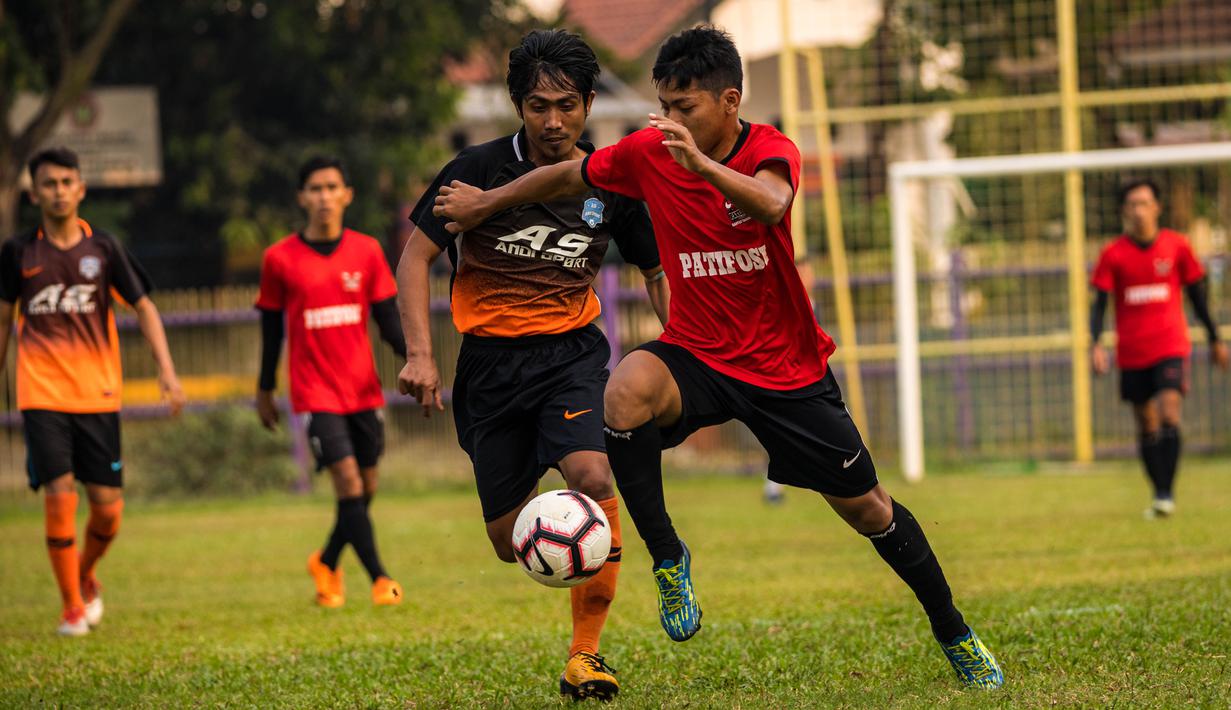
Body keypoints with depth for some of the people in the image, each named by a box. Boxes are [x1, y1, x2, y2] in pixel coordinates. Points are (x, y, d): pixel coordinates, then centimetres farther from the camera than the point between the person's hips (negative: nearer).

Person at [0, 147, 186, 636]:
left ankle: (85, 576, 31)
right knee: (60, 498, -12)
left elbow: (144, 308, 6)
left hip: (98, 394, 1)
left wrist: (167, 371, -5)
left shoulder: (103, 248, 3)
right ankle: (72, 608, 2)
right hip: (42, 395, -1)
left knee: (108, 508, 0)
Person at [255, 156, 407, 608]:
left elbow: (388, 320, 5)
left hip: (363, 389, 3)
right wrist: (265, 390, 11)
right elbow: (271, 328, 7)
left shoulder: (366, 252, 4)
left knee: (365, 487, 7)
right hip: (315, 391, -3)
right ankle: (379, 579, -11)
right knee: (348, 481, -15)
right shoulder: (280, 260, -2)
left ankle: (327, 563, 30)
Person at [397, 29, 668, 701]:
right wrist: (420, 354, -14)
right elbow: (415, 255, -3)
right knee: (510, 543, 1)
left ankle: (585, 651, -17)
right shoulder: (480, 169, -7)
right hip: (490, 362, 0)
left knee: (593, 478, -28)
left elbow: (657, 272, 14)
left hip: (572, 351, 0)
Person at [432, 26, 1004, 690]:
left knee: (864, 505, 3)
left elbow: (771, 205, -41)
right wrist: (485, 203, 20)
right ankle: (668, 558, -18)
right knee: (627, 390, -33)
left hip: (786, 366, -2)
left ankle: (955, 635, 25)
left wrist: (701, 163, -58)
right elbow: (567, 175, 11)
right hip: (695, 354, 2)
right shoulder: (647, 154, -8)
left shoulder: (770, 151, -17)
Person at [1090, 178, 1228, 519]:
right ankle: (1159, 495, 19)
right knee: (1147, 427, 7)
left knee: (1169, 416, -19)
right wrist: (1096, 344, -17)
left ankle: (1166, 494, -20)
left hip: (1170, 348, -2)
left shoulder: (1176, 245, 0)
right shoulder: (1113, 254, -1)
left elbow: (1197, 294, 10)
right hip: (1132, 354, 2)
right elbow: (1100, 303, -1)